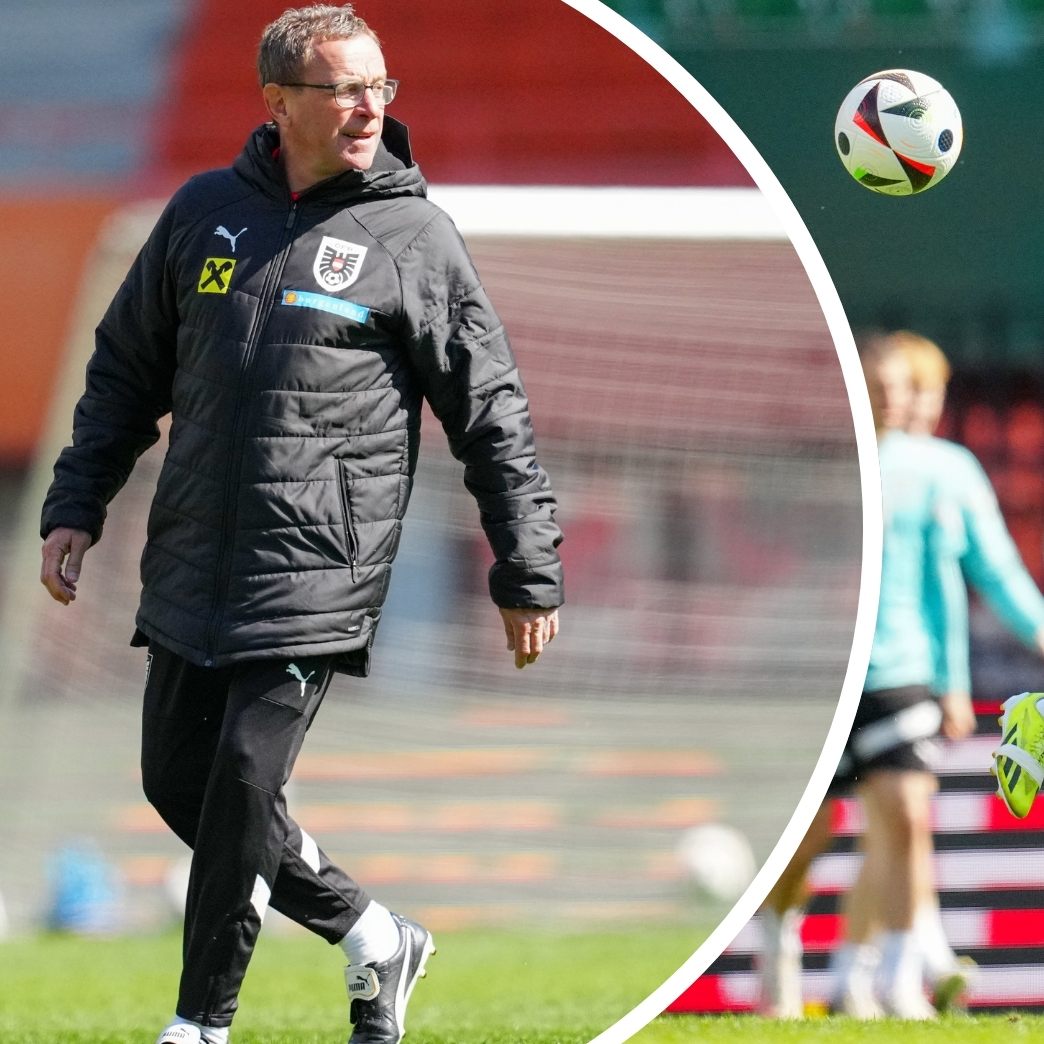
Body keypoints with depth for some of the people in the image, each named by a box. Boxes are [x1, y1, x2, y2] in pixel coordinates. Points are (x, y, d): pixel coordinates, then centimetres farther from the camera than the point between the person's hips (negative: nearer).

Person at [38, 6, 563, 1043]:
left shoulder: (413, 237, -1)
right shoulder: (204, 210, 8)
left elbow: (492, 415, 1)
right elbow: (125, 369, 17)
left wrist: (528, 574, -1)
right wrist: (75, 507, 10)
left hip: (316, 571, -5)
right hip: (192, 562, 5)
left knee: (244, 777, -11)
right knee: (176, 778, 7)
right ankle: (369, 936, 23)